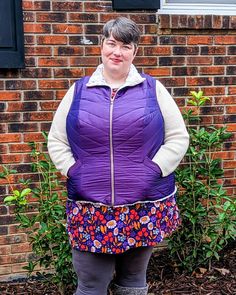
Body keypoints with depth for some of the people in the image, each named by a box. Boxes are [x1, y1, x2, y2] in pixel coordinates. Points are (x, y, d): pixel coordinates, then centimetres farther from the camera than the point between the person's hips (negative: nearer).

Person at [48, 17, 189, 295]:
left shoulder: (152, 89, 4)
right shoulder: (78, 90, 7)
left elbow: (178, 137, 4)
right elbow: (56, 140, 10)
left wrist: (154, 170, -7)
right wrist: (73, 172, -4)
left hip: (145, 207, 0)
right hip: (90, 209, 1)